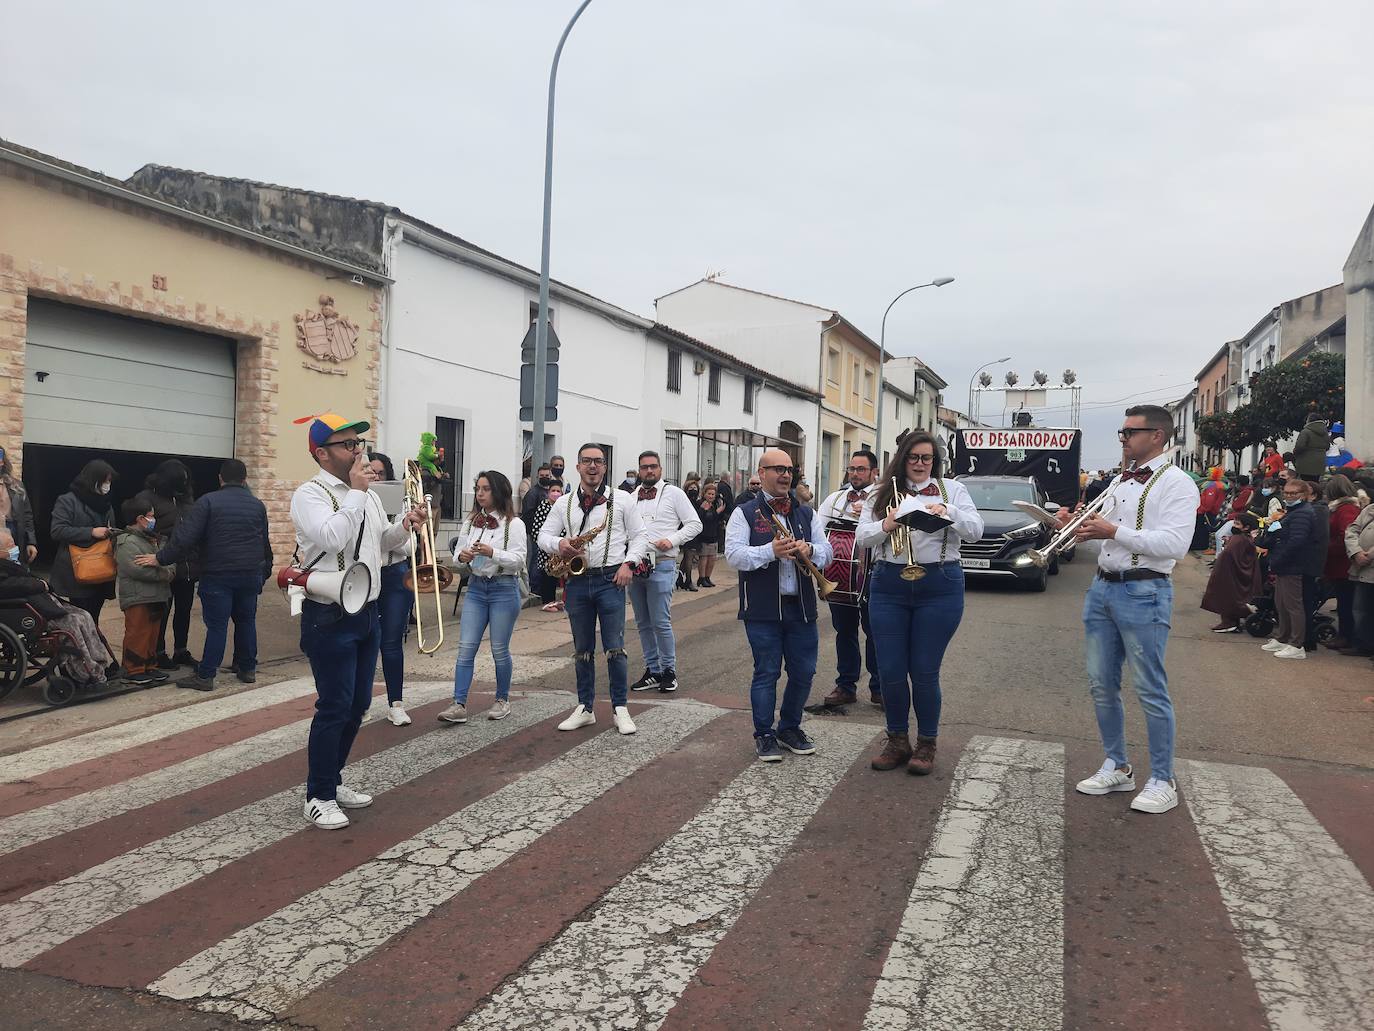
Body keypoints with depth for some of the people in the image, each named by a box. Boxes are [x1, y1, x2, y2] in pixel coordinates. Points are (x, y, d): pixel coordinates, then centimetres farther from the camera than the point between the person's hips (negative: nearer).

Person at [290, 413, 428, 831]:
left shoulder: (367, 494, 12)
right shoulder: (310, 494, -12)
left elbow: (380, 543, 21)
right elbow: (332, 537, -30)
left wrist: (404, 525, 2)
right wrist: (356, 493, -22)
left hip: (367, 613, 8)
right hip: (329, 618, -8)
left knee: (358, 705, 15)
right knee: (334, 707, -3)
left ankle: (333, 779, 31)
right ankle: (318, 796, 12)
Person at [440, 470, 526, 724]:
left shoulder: (513, 524, -6)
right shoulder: (471, 522, 10)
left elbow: (518, 560, -13)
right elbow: (457, 553, 14)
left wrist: (492, 553, -27)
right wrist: (462, 557, -9)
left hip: (504, 589, -4)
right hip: (475, 588, 4)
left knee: (499, 650, 4)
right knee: (466, 647, -3)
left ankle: (502, 700, 20)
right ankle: (459, 705, -3)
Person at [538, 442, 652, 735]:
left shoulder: (621, 500, 2)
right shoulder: (564, 503, 9)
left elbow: (639, 535, 4)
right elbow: (543, 536, 9)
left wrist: (628, 563, -10)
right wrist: (559, 544, -13)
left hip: (610, 579, -3)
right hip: (577, 581, 3)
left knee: (615, 648, -3)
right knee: (582, 649, 11)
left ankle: (620, 708, 9)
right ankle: (585, 708, 21)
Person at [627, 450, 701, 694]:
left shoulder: (673, 493, 1)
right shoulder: (632, 497, 14)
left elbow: (695, 524, -1)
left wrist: (672, 540, -15)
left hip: (661, 565, -5)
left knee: (661, 622, -6)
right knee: (643, 623, 11)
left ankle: (669, 671, 8)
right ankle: (652, 671, 21)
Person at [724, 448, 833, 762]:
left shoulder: (806, 513, 13)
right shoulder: (745, 513, -1)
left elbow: (826, 552, 8)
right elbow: (734, 555, -12)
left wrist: (809, 550, -15)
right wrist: (771, 551, -25)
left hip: (801, 608, 5)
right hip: (763, 610, -4)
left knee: (804, 672, 10)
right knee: (766, 672, 3)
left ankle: (790, 727, 29)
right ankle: (764, 735, 16)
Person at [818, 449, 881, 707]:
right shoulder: (835, 498, 17)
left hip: (870, 577, -4)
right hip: (839, 576, 4)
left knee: (874, 631, 3)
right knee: (844, 631, 11)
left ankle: (879, 688, 16)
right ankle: (846, 686, 21)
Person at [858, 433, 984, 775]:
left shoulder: (952, 490, 7)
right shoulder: (881, 493, 10)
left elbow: (976, 531, -4)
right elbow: (861, 537, 3)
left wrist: (948, 512, -22)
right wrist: (885, 526, -17)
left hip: (939, 587, -2)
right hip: (888, 586, 2)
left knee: (925, 672, 2)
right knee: (890, 671, 5)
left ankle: (926, 744, 20)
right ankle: (897, 741, 23)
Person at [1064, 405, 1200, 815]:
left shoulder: (1176, 484, -7)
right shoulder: (1119, 481, 17)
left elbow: (1174, 544, -19)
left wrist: (1114, 531, -19)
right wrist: (1078, 527, 4)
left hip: (1143, 593, -8)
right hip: (1102, 588, 8)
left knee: (1150, 690, -2)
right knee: (1102, 685, 11)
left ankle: (1162, 781, 10)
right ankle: (1117, 767, 24)